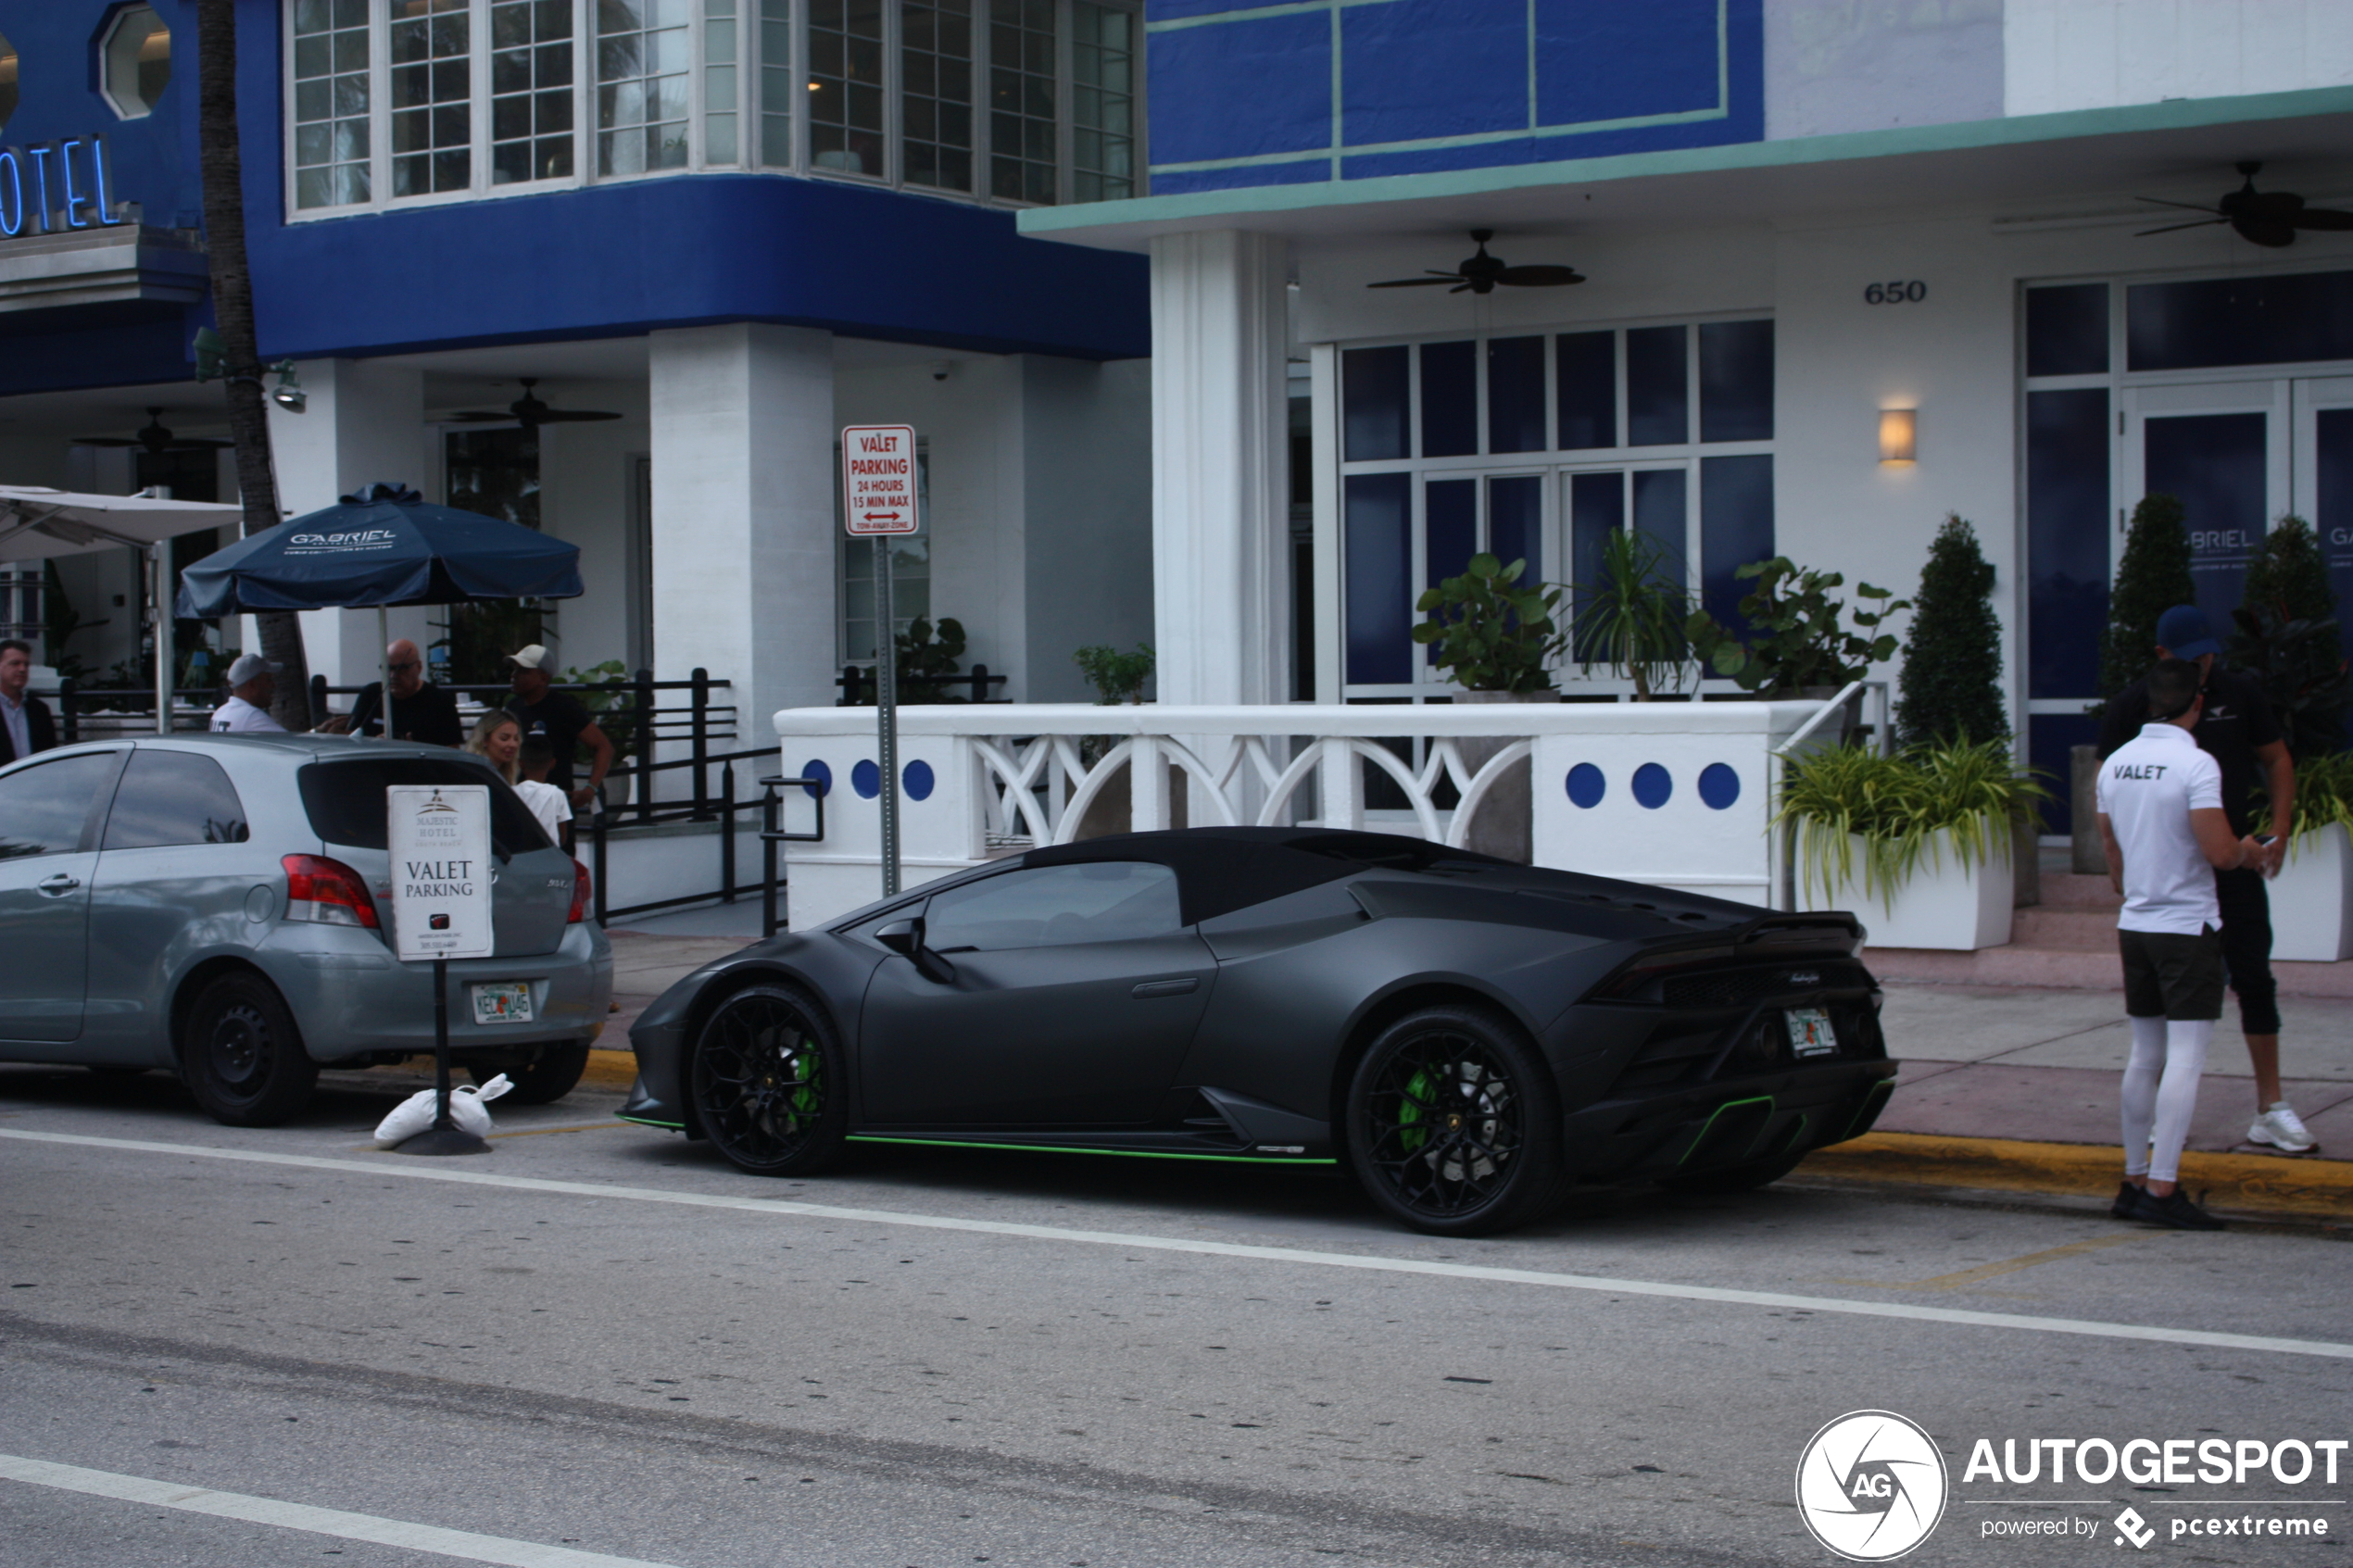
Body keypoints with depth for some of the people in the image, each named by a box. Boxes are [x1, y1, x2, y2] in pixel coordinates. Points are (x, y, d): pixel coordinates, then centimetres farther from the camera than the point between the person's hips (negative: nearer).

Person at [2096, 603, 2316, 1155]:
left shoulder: (2241, 693, 2)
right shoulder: (2132, 706, -3)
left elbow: (2278, 761, 12)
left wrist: (2279, 834, 1)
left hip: (2235, 865, 1)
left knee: (2254, 979, 0)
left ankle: (2271, 1110, 6)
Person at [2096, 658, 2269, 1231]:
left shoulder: (2115, 764, 7)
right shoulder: (2196, 764, -15)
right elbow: (2218, 851, -21)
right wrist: (2248, 850, 1)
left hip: (2135, 924, 7)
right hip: (2188, 925, -7)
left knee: (2145, 1056, 13)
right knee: (2185, 1058, -6)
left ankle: (2135, 1180, 16)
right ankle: (2162, 1188, -11)